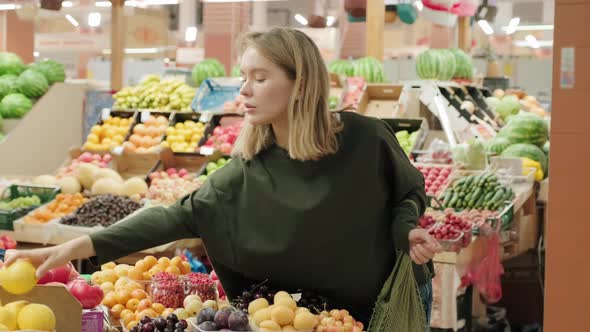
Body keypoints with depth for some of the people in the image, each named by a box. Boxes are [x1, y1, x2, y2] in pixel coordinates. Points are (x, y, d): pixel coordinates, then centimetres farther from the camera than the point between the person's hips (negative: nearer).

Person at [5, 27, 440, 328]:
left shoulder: (365, 138, -20)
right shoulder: (250, 167, -13)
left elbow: (409, 192, -1)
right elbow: (181, 216, -16)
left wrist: (407, 231, -24)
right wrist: (78, 246, -24)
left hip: (396, 296, -2)